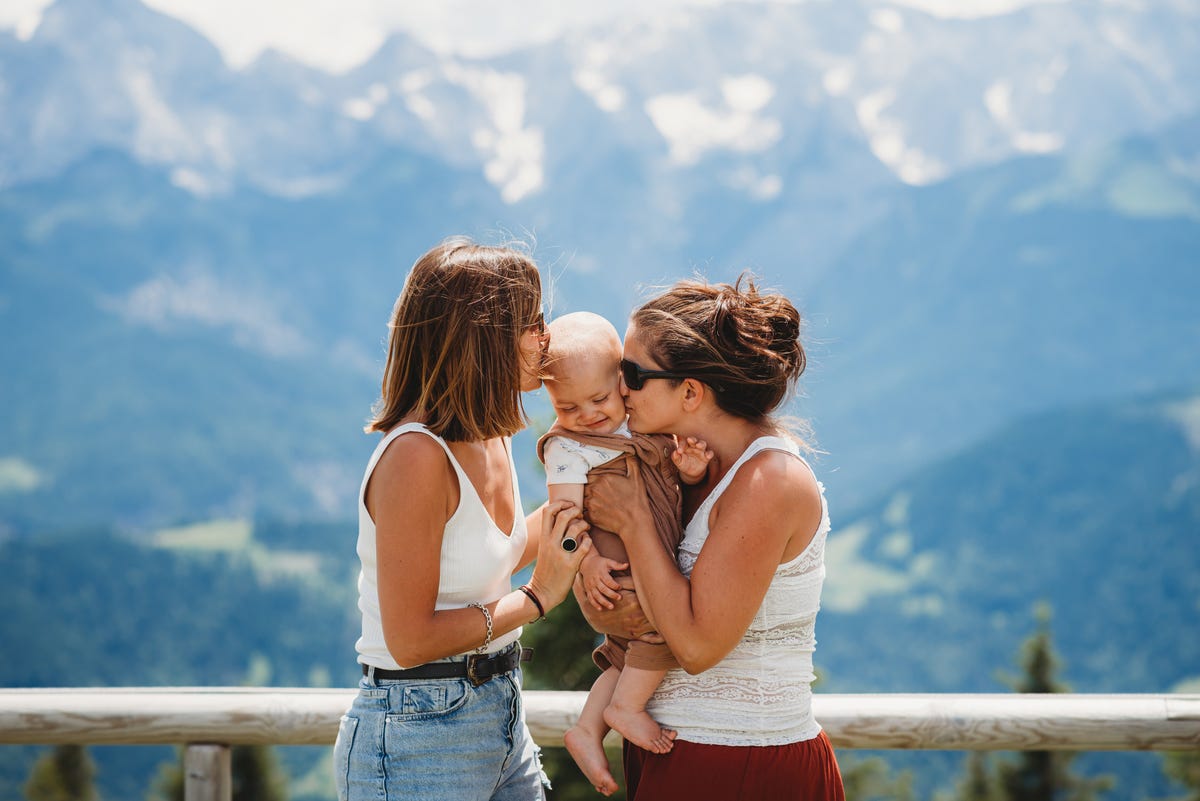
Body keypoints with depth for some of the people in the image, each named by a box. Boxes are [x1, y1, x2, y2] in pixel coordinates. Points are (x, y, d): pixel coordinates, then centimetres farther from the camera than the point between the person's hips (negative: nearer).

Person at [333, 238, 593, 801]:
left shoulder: (491, 437, 4)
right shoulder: (417, 455, -22)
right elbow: (410, 640, -22)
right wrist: (536, 598, -13)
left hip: (501, 718, 8)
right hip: (418, 739, -8)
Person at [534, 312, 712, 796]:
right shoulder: (566, 446, -9)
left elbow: (675, 475, 15)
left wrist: (691, 469, -9)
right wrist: (587, 561, -29)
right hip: (614, 571, -8)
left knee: (629, 657, 14)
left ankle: (587, 731, 24)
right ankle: (627, 708, -11)